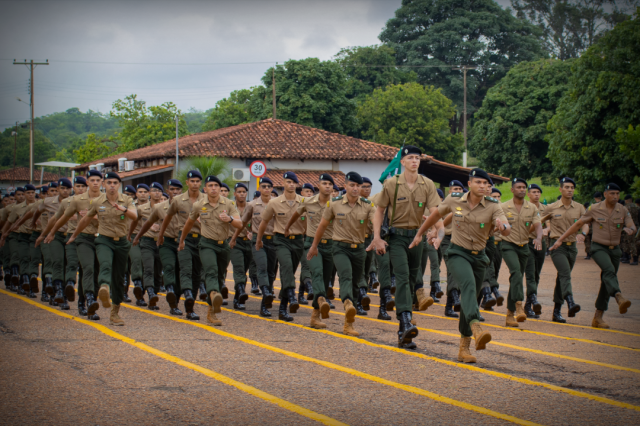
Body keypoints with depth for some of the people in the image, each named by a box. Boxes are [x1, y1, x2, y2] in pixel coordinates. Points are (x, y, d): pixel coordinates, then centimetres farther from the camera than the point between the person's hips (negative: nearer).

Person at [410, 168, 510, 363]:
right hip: (458, 253, -3)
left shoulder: (493, 206, -6)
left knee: (469, 299, 9)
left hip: (479, 257, 3)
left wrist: (503, 226, -44)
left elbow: (507, 231, -20)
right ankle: (476, 329, -54)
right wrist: (419, 234, 22)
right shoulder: (454, 200, -4)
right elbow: (435, 215, 15)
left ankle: (464, 348, 19)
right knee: (468, 284, -31)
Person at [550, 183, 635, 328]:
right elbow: (578, 224, 3)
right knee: (609, 270, -31)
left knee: (607, 283, 5)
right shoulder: (594, 209, -3)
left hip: (615, 249, 4)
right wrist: (560, 239, 0)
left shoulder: (623, 211, 3)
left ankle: (598, 317, 12)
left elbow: (633, 227, -6)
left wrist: (629, 229, -33)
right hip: (599, 247, -4)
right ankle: (620, 299, -54)